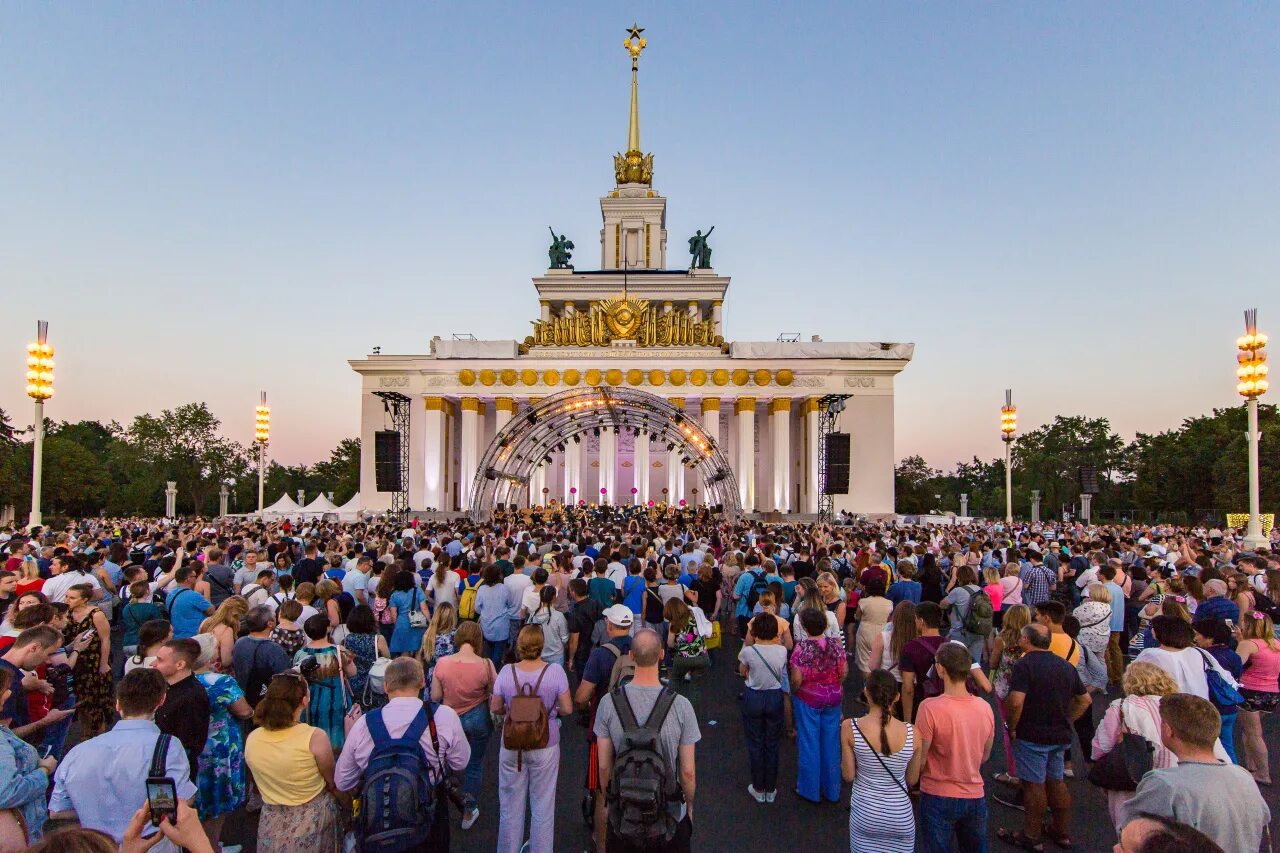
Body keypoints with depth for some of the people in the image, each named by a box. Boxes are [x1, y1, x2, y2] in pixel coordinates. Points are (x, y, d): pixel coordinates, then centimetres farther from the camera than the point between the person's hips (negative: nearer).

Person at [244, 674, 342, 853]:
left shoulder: (251, 739, -9)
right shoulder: (315, 737, -23)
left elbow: (266, 784, 6)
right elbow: (332, 783, -9)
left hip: (272, 829, 5)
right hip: (313, 824, -4)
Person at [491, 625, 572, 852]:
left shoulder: (507, 671, -13)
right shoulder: (555, 671, -17)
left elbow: (495, 708, -2)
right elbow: (567, 709, -11)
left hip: (512, 747, 1)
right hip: (545, 747, -1)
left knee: (511, 806, 19)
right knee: (543, 806, 15)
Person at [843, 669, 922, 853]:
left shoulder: (850, 728, -17)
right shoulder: (912, 733, -14)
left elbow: (848, 775, -9)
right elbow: (912, 780, -1)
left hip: (864, 815, -1)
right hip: (901, 817, 1)